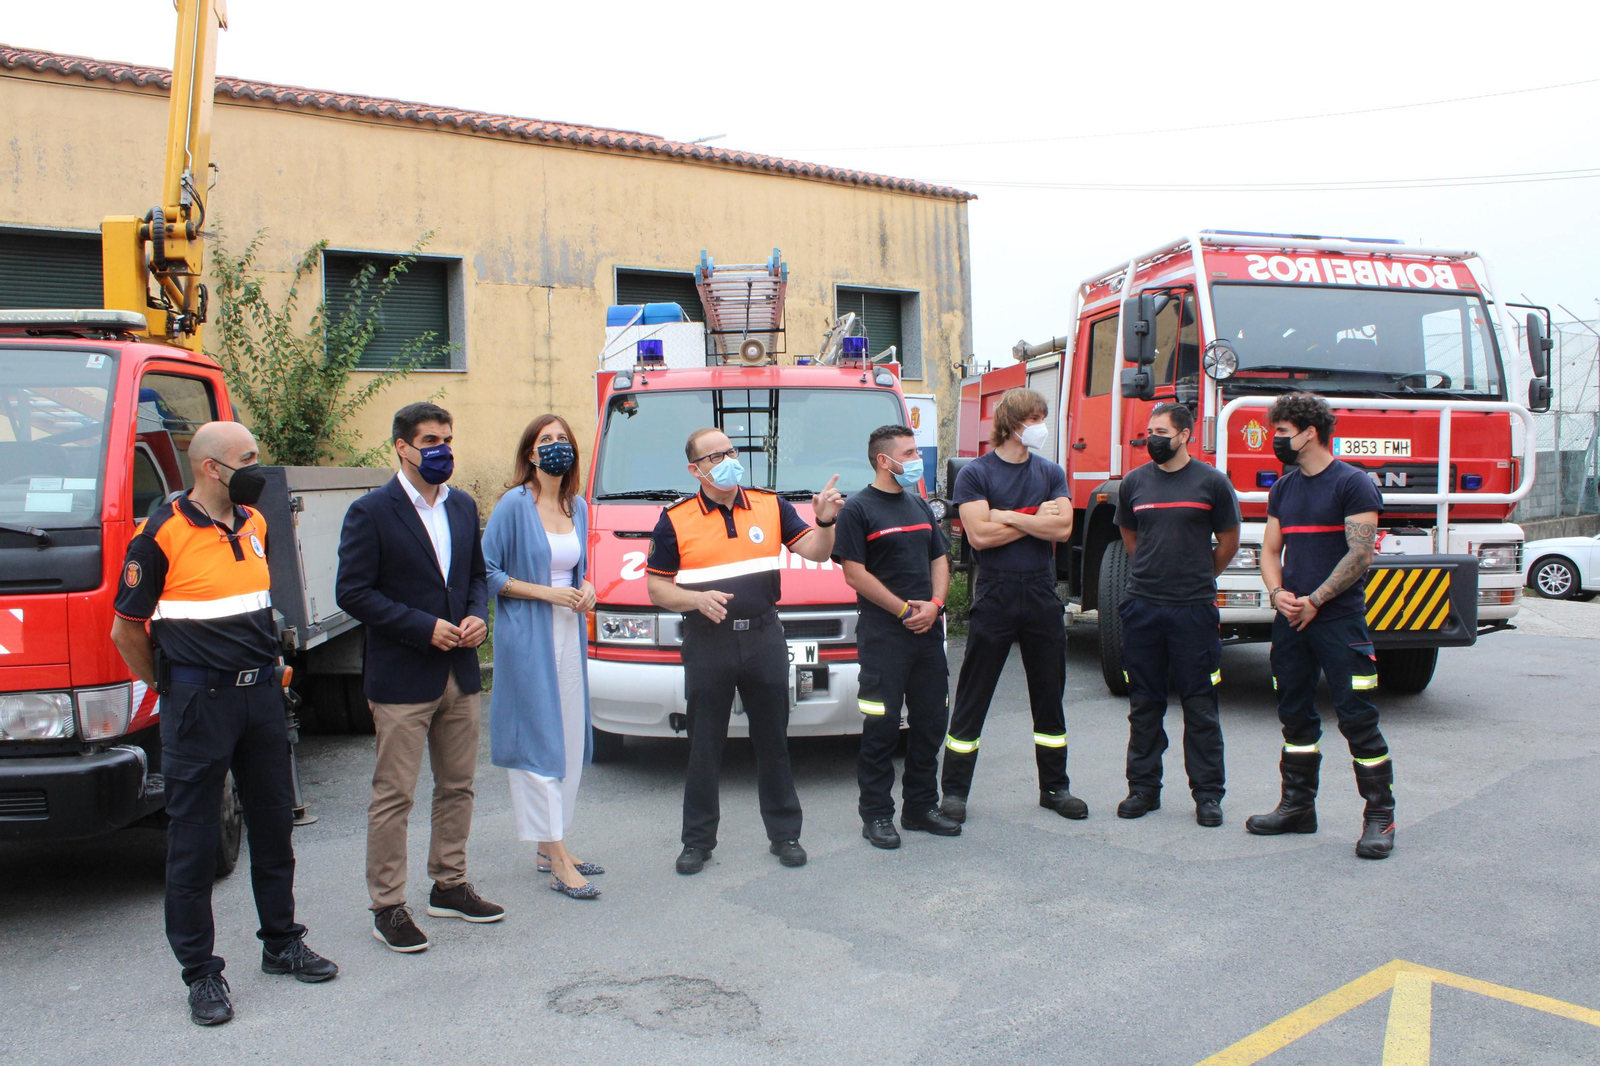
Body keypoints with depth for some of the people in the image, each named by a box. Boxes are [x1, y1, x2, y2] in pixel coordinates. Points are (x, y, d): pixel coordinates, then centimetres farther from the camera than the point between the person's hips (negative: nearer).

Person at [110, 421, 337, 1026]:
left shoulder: (255, 524, 8)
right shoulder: (162, 535, -11)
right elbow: (126, 629, -4)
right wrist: (170, 688, 5)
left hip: (261, 694, 6)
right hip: (199, 702, -6)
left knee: (273, 823, 15)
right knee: (193, 838, 3)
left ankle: (282, 943, 30)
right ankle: (200, 971, 15)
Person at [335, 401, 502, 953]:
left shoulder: (464, 507, 11)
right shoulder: (371, 512, -8)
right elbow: (353, 592, -11)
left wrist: (477, 615, 0)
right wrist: (425, 628, -16)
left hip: (460, 675, 6)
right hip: (402, 679, -6)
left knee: (457, 785, 14)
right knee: (394, 796, 0)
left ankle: (450, 886, 29)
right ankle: (387, 907, 11)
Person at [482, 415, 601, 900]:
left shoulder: (578, 507, 12)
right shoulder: (514, 505, -8)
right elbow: (486, 572, -9)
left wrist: (585, 590, 2)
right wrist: (545, 592, -15)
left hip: (570, 633, 7)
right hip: (526, 636, -7)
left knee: (570, 739, 10)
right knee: (538, 741, -5)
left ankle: (549, 845, 22)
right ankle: (557, 861, -1)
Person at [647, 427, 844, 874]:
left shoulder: (771, 506, 7)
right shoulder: (676, 520, 1)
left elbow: (815, 552, 5)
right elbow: (656, 587, 2)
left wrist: (825, 521, -15)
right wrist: (697, 599, -16)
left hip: (764, 637, 2)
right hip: (706, 642, -1)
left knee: (773, 740, 10)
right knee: (704, 746, 6)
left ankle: (784, 833, 22)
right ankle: (698, 840, 18)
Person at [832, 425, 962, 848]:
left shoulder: (919, 505, 17)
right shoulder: (857, 509, -5)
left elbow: (940, 560, 17)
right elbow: (855, 574, -11)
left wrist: (934, 604, -2)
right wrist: (904, 610, -12)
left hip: (929, 632, 7)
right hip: (883, 635, -7)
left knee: (931, 721, 11)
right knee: (881, 726, -3)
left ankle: (921, 805, 24)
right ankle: (876, 814, 7)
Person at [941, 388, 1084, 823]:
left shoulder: (1050, 473, 9)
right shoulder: (975, 473, -3)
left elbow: (1062, 528, -6)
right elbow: (980, 535, -15)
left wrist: (1008, 516, -11)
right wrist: (1038, 517, -7)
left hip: (1042, 596, 4)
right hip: (994, 597, -4)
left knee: (1049, 696, 12)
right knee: (972, 698, 1)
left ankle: (1054, 787, 24)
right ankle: (955, 791, 9)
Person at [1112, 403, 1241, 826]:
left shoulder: (1211, 482, -2)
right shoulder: (1134, 482, 7)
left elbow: (1228, 542, 8)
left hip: (1194, 609, -3)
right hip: (1142, 607, 3)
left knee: (1200, 705, 3)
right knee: (1144, 704, 9)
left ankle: (1207, 793, 13)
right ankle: (1143, 787, 19)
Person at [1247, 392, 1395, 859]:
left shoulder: (1353, 483, -7)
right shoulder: (1283, 488, 14)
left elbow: (1360, 554, -13)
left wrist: (1315, 600, -13)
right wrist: (1277, 592, -3)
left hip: (1340, 621, -7)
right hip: (1290, 621, 7)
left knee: (1358, 720, -4)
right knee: (1296, 716, 12)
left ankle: (1380, 816, 5)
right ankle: (1298, 806, 22)